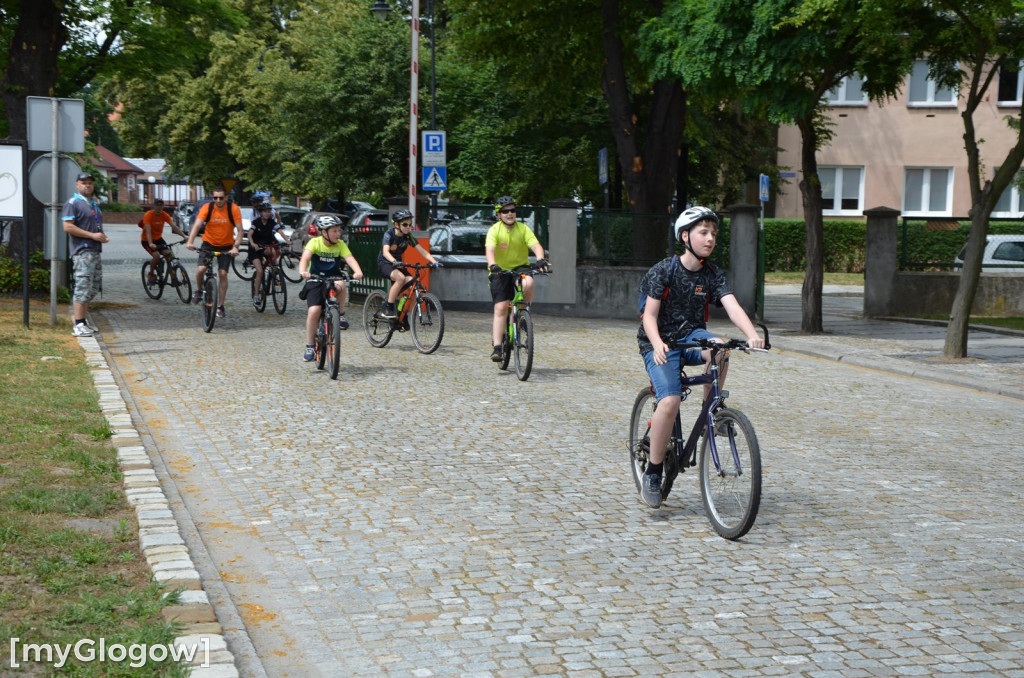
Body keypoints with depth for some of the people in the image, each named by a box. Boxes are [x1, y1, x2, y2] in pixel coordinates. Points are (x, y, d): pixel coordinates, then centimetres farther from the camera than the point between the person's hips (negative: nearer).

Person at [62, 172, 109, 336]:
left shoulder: (93, 203, 20)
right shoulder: (73, 203, -7)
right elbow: (68, 227, -17)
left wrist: (103, 235, 8)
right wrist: (92, 235, -18)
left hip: (95, 250, 9)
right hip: (82, 251, -9)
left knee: (94, 287, 12)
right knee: (83, 286, -12)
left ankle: (84, 320, 20)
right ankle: (78, 325, -11)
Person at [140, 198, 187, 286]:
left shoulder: (164, 215, -8)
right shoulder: (148, 215, -22)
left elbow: (174, 226, -14)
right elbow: (148, 231, -32)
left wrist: (184, 236, -27)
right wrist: (150, 244, -46)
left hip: (158, 239, 5)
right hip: (147, 240, -5)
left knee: (168, 253, -18)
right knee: (156, 255, -27)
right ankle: (151, 274, -3)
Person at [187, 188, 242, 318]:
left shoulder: (233, 209, -16)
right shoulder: (207, 208, -15)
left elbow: (239, 230, -17)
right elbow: (197, 225, -24)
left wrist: (236, 247, -31)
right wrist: (190, 242, -39)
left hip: (226, 246, 0)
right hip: (209, 243, 0)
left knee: (223, 273, -8)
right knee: (200, 269, -18)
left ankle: (220, 306, 5)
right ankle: (199, 291, 13)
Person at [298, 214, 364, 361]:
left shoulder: (340, 244, -6)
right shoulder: (315, 242, -13)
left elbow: (350, 259, -21)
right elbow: (305, 257, -28)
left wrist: (358, 272, -42)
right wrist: (303, 272, -50)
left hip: (333, 278, 1)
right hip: (315, 280, -1)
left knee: (340, 285, -35)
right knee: (314, 311, -18)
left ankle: (341, 316, -12)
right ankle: (309, 346, -4)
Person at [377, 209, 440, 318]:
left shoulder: (408, 236, -6)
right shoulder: (389, 234, -19)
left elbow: (422, 251, -10)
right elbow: (385, 252, -35)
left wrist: (434, 262, -26)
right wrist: (395, 262, -54)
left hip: (398, 264, 6)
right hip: (384, 264, -6)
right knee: (400, 278, -34)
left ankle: (402, 314, 0)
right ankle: (387, 308, -24)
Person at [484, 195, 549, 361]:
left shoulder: (523, 228, -7)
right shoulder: (494, 230, -12)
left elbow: (536, 245, -20)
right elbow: (490, 250, -27)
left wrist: (540, 259, -41)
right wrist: (492, 265, -48)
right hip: (500, 272, -1)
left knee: (528, 284, -34)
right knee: (501, 308, -11)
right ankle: (497, 347, -9)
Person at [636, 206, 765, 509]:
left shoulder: (713, 275, -1)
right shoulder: (664, 270, -11)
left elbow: (732, 306, -15)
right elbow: (649, 315, -12)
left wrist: (752, 334, -34)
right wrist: (658, 344, -32)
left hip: (691, 336, 3)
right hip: (661, 342, -3)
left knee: (719, 348, -33)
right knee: (670, 400, -25)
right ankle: (652, 474, -10)